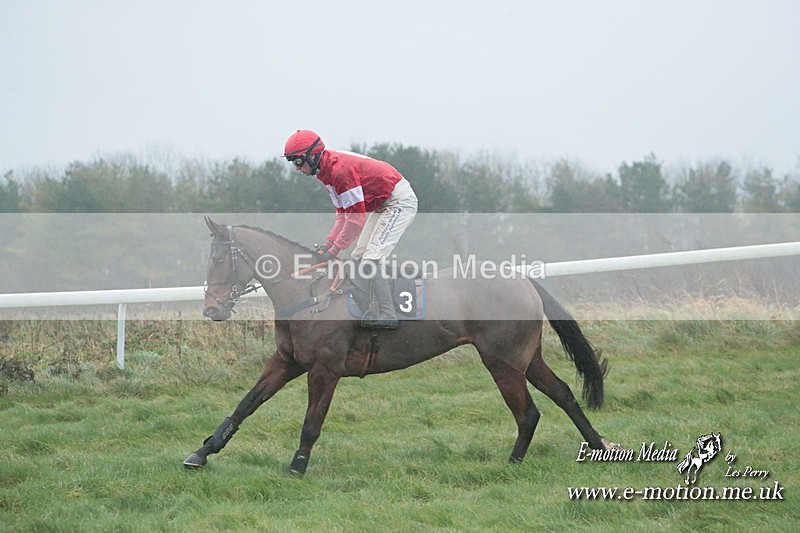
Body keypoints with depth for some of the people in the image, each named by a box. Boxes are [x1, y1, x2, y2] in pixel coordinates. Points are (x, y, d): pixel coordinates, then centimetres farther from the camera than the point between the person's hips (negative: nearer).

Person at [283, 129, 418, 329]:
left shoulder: (340, 170, -27)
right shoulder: (328, 171, 6)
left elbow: (357, 217, -26)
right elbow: (343, 213, 11)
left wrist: (335, 250, -21)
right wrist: (329, 243, 0)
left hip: (400, 202, -11)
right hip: (383, 205, 11)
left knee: (373, 258, -17)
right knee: (360, 257, 10)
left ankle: (387, 316, -14)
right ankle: (377, 310, 13)